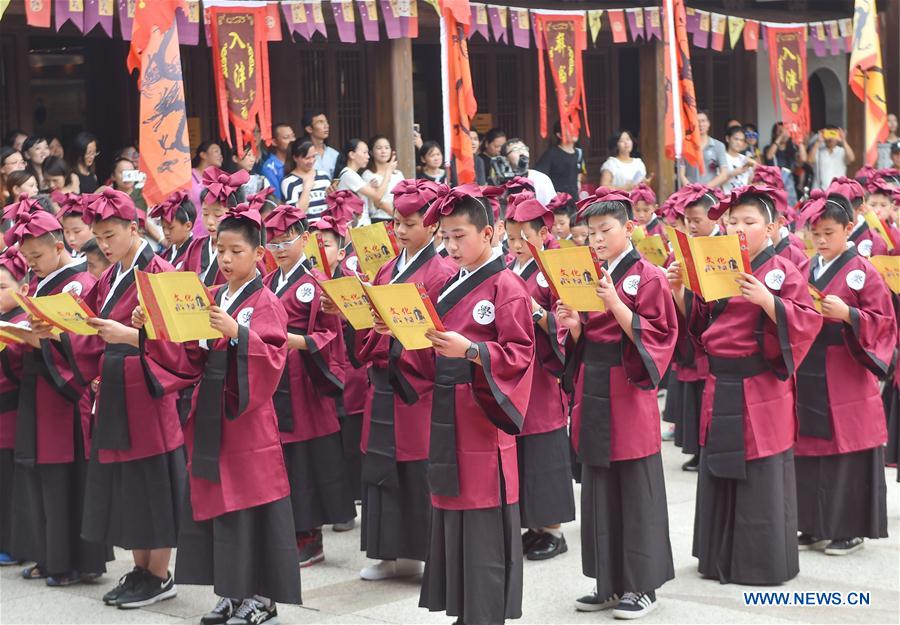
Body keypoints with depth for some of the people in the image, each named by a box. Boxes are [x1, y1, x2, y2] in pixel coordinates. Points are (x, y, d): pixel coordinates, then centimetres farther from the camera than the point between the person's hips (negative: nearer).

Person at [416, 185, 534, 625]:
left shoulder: (506, 287, -9)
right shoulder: (452, 286, 15)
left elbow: (518, 354, -14)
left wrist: (469, 350, -27)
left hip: (484, 417, -8)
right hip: (449, 415, 8)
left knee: (485, 523, -5)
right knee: (451, 518, 10)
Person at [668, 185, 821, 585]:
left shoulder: (783, 272, -6)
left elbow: (806, 322, -16)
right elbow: (697, 326, 16)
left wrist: (765, 299, -29)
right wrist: (680, 292, 0)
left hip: (761, 391, -6)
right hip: (720, 387, 6)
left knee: (761, 476, 0)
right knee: (719, 473, 12)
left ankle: (765, 562, 11)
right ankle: (720, 556, 23)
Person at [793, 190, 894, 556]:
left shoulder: (862, 273, -6)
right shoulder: (807, 271, 12)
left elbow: (885, 323, -9)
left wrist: (847, 314, -21)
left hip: (846, 380, -6)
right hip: (808, 377, 6)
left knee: (847, 453, -2)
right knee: (808, 450, 7)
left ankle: (851, 529, 8)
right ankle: (815, 526, 17)